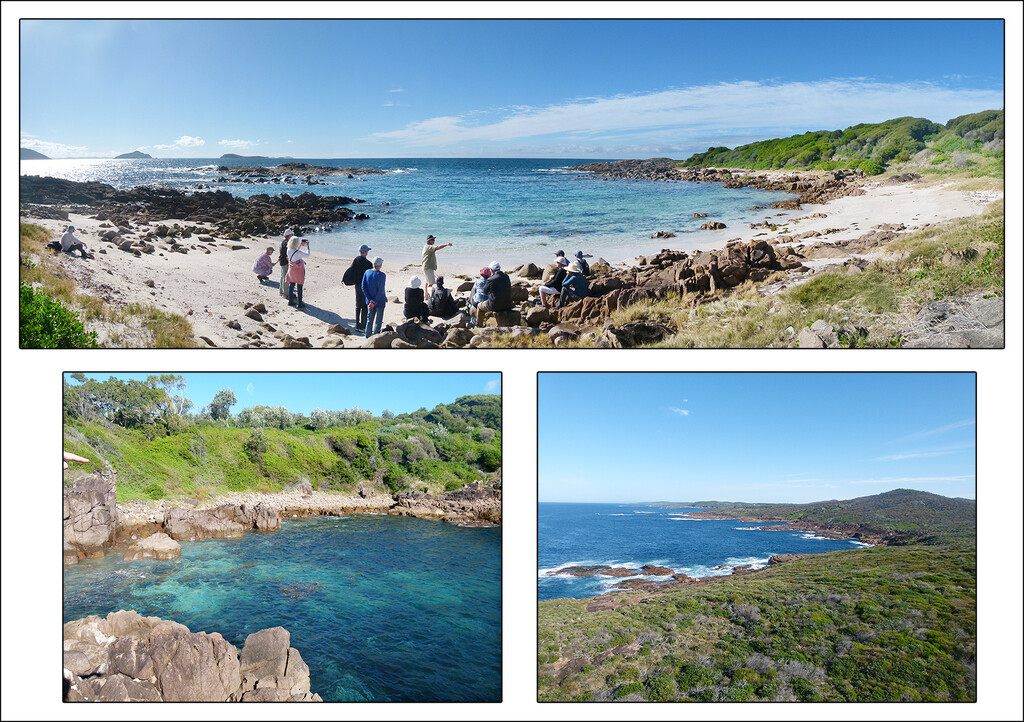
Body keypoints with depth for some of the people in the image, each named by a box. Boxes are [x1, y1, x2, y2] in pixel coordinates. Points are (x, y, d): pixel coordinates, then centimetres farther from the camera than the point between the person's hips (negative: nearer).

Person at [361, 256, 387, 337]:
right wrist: (375, 302, -17)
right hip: (380, 301, -5)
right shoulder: (382, 275, -17)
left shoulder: (367, 272, -2)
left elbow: (363, 287, -4)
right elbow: (381, 290, -20)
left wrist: (370, 300, -7)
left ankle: (368, 336, 20)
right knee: (378, 321, 8)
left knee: (369, 319, 16)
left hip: (370, 301, 5)